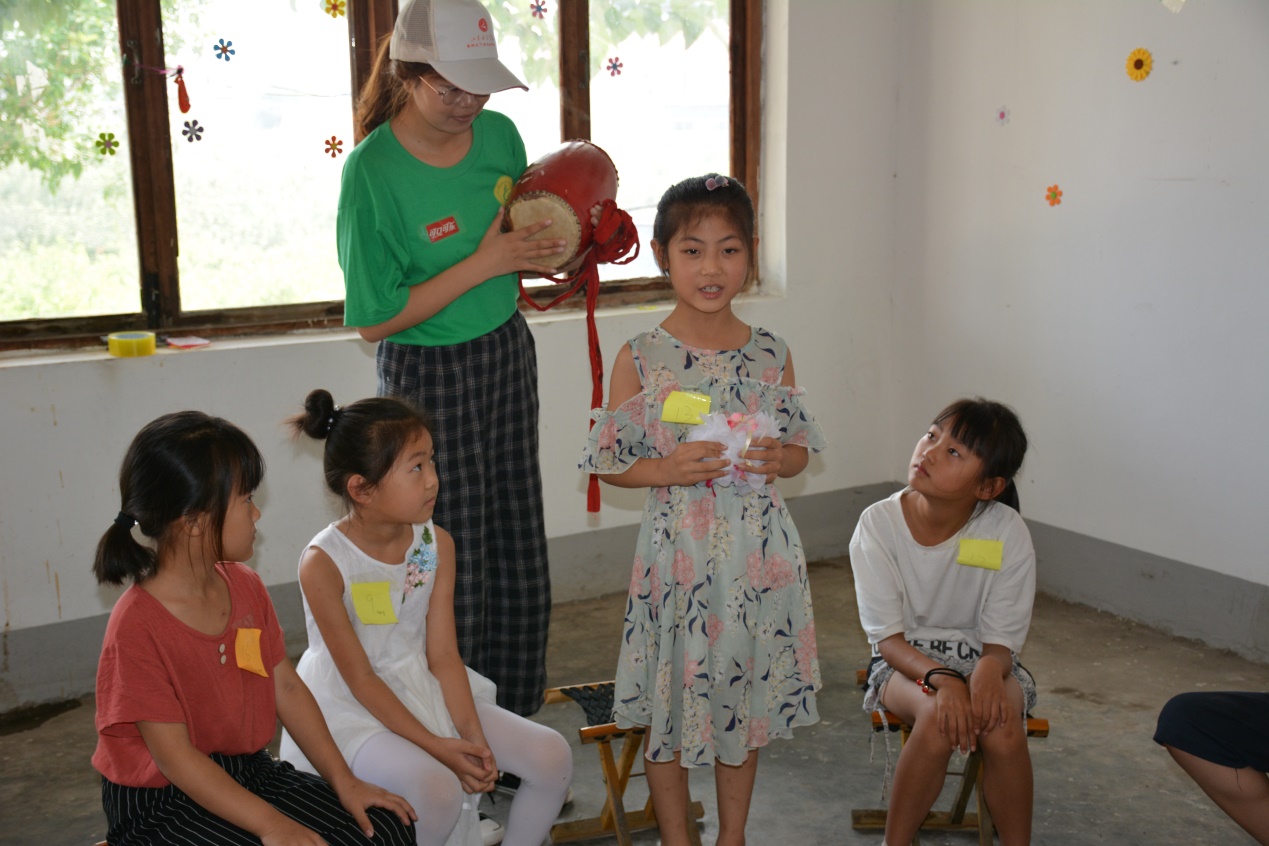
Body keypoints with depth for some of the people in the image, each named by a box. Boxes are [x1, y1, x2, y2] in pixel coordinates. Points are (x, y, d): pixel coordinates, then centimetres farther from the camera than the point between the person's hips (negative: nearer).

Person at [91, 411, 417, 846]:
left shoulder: (245, 586, 3)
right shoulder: (137, 626, -22)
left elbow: (287, 687, 6)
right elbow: (174, 755, -22)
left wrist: (344, 781, 0)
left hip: (249, 771, 7)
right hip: (161, 804, -7)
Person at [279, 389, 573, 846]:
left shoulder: (437, 544, -4)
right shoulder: (323, 563, -20)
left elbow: (443, 655, -3)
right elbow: (360, 678, -17)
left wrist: (472, 735, -15)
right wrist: (437, 746, -20)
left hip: (423, 689, 6)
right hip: (352, 708, -6)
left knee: (552, 755, -7)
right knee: (437, 786, -33)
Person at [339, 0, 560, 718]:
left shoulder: (498, 134, -1)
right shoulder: (373, 170, -19)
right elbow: (376, 320, -18)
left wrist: (553, 250, -7)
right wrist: (485, 262, -21)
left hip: (507, 354, 6)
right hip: (427, 375, -6)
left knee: (517, 548, 14)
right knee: (451, 563, 1)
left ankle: (514, 717, 31)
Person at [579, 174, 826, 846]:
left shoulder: (771, 355, 1)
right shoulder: (641, 358, -7)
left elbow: (800, 448, 10)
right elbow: (608, 462, -2)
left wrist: (779, 459, -11)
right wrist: (667, 469, -18)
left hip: (759, 554, 3)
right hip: (678, 554, -2)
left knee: (747, 701, 16)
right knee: (672, 707, 9)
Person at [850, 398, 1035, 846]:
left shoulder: (1008, 533, -14)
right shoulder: (879, 523, -15)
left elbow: (1001, 640, -10)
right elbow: (887, 637, -14)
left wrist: (989, 669, -35)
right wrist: (941, 678, -33)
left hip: (982, 658, 1)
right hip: (906, 659, -1)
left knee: (1002, 722, -32)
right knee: (939, 716, -33)